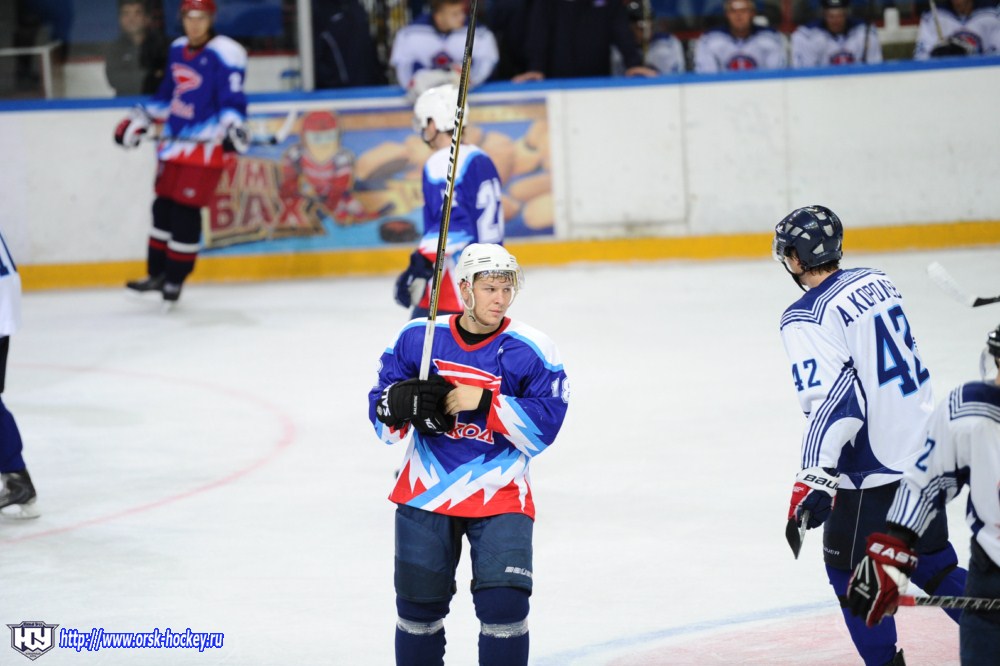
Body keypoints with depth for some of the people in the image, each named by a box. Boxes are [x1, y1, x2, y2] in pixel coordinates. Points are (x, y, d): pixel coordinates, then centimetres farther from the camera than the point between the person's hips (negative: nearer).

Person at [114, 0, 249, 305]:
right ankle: (158, 273, 21)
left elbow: (232, 100, -20)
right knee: (163, 207, 10)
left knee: (185, 212, -7)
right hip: (174, 142, 8)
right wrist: (139, 119, 27)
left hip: (205, 145, -7)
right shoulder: (177, 49, 12)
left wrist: (232, 127, -38)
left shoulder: (224, 54, -13)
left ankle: (175, 279, 5)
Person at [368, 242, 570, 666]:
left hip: (499, 496, -2)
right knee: (419, 602, 11)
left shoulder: (532, 352, -9)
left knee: (503, 602, -14)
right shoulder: (418, 338, -2)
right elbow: (380, 408, 2)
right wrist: (401, 401, -21)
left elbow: (542, 427, -14)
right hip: (425, 489, 2)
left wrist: (484, 402, -24)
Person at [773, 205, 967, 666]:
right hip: (925, 449, 8)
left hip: (874, 466, -8)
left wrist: (813, 479, -27)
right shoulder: (876, 282, 8)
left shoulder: (806, 318, -16)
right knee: (932, 564, 19)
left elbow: (832, 398, -25)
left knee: (850, 570, 8)